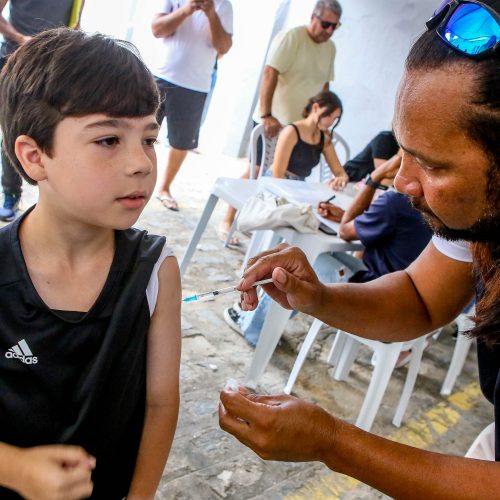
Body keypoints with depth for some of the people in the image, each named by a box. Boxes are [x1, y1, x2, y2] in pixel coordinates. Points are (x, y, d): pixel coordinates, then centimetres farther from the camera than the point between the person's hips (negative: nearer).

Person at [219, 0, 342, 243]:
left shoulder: (330, 48, 9)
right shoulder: (291, 37, -12)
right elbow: (270, 74, -20)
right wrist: (266, 115, -27)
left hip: (302, 125, 6)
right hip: (272, 121, -6)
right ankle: (227, 222, 7)